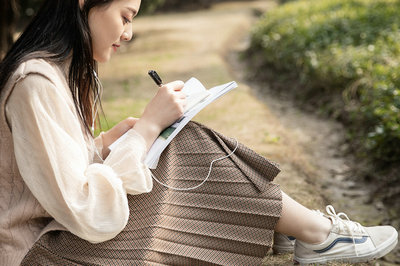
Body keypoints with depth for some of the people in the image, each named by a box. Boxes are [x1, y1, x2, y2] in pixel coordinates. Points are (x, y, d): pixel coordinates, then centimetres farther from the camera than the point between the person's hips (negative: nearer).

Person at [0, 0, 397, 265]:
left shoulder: (58, 69, 8)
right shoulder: (36, 83, -23)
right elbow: (88, 215, -26)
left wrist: (114, 136, 0)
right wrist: (148, 126, -20)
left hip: (65, 228, 9)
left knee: (190, 152, -3)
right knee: (189, 153, -12)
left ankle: (313, 228, 5)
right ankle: (317, 234, 3)